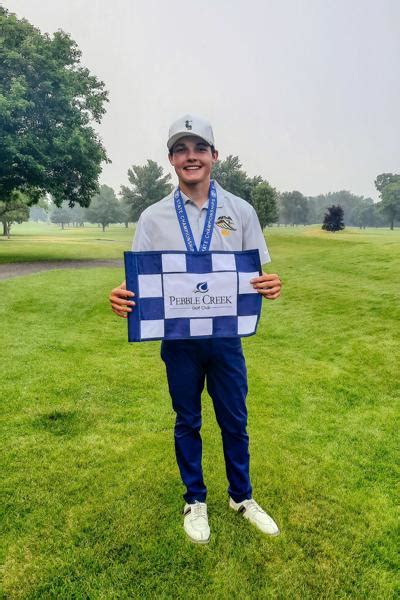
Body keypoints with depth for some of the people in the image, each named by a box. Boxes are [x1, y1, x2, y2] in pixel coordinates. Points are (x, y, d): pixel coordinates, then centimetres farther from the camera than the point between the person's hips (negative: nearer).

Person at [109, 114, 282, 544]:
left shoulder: (241, 211, 0)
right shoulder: (153, 217, -1)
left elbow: (258, 274, 1)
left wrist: (270, 287, -23)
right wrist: (122, 298, -25)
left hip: (226, 336, 1)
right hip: (179, 340, 0)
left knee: (235, 422, 14)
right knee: (187, 423, 16)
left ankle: (241, 497, 38)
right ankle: (195, 501, 37)